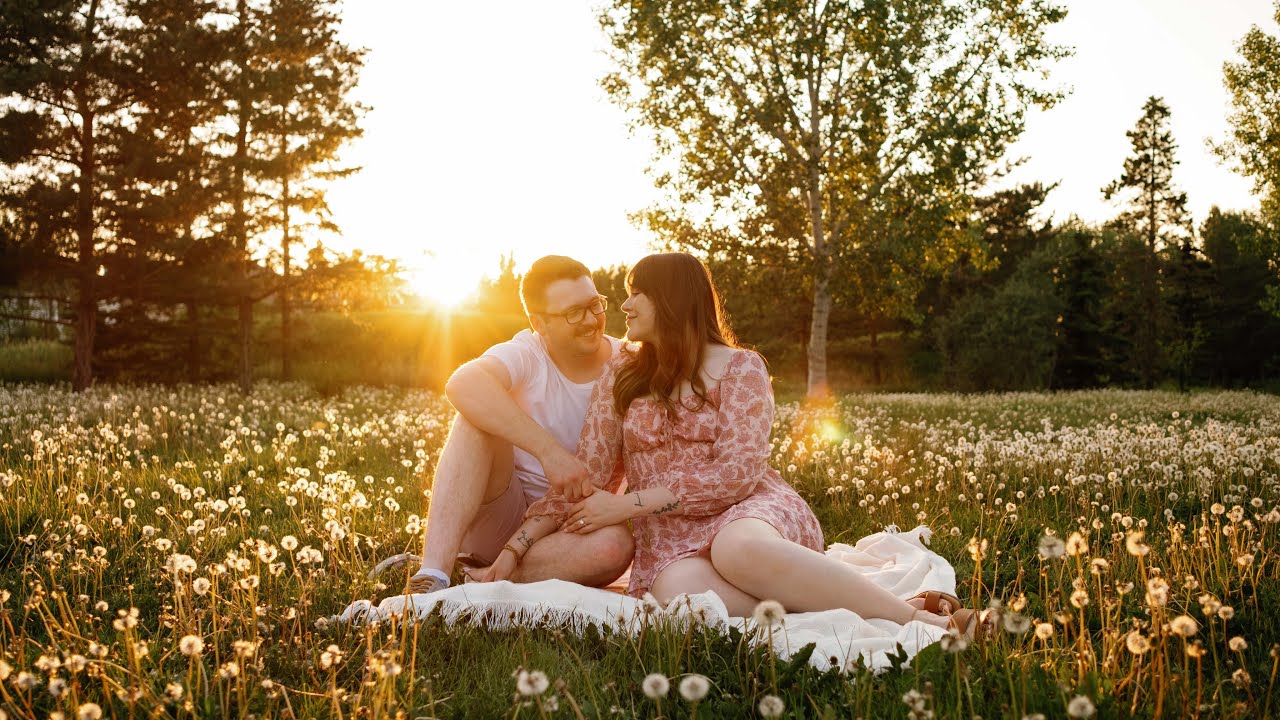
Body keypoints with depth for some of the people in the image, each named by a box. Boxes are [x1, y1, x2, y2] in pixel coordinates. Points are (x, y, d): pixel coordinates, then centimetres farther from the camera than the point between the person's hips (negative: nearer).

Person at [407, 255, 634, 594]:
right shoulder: (526, 355, -10)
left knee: (616, 543, -33)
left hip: (561, 529, 2)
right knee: (478, 418, -28)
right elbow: (462, 385, -34)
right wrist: (549, 450, -40)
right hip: (499, 515, -1)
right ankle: (432, 576, -37)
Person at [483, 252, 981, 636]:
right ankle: (841, 609, -33)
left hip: (746, 508, -2)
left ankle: (913, 617, -30)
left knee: (736, 548, -41)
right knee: (677, 591, -37)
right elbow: (586, 476, 9)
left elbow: (737, 472, -11)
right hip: (668, 533, 2)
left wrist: (628, 505, -12)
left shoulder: (739, 367, -1)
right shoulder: (620, 376, 12)